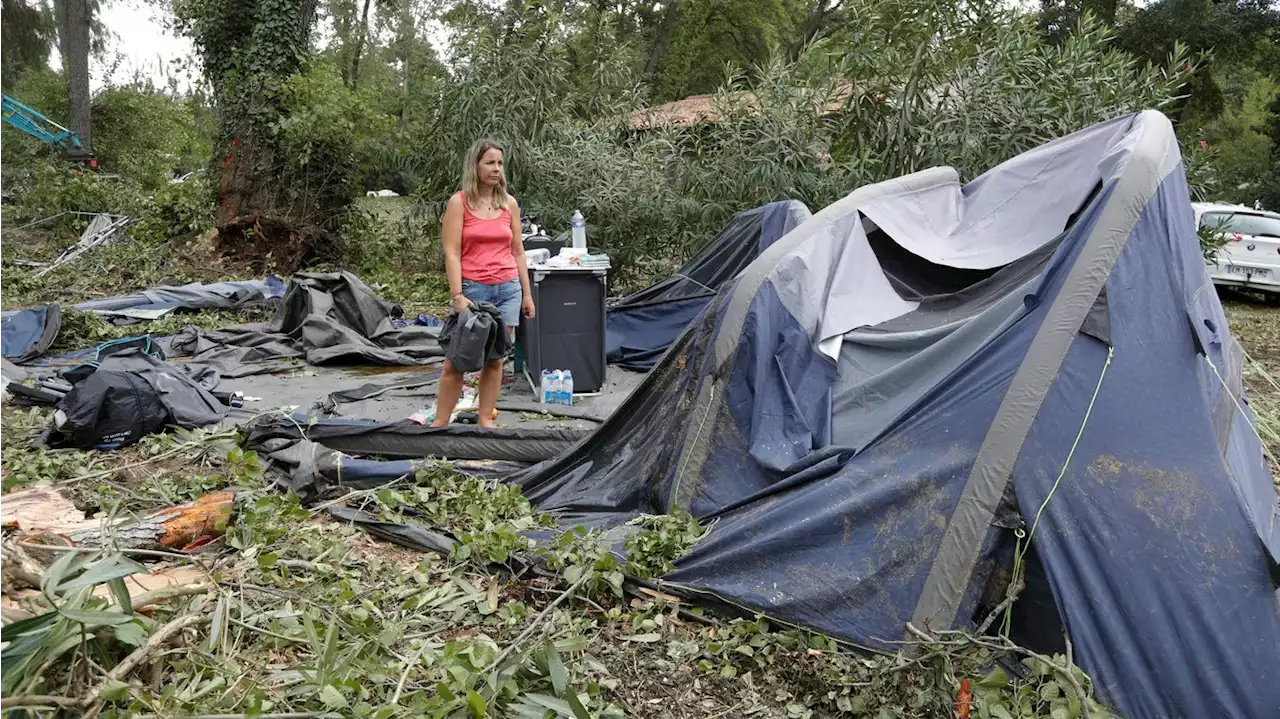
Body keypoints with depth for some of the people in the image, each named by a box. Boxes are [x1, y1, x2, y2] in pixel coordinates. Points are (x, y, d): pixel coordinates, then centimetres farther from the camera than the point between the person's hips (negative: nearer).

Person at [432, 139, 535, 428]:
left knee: (494, 359, 6)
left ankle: (486, 421, 16)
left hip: (508, 289, 4)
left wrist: (526, 293, 12)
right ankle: (440, 423, 10)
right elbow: (452, 253, -7)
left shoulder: (509, 203, 10)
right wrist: (457, 295, -15)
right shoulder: (459, 202, -2)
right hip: (473, 289, -3)